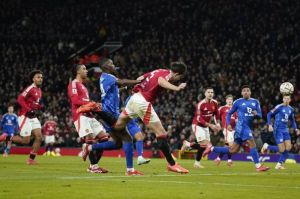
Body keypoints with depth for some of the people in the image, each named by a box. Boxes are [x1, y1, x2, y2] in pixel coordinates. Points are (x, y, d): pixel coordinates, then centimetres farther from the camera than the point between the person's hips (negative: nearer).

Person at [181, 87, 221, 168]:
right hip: (197, 125, -7)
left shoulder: (214, 103, -3)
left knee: (207, 146, 5)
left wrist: (217, 124, 5)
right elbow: (199, 119, -24)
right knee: (204, 145, -17)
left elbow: (216, 113, 15)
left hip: (205, 126, 7)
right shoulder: (201, 104, -23)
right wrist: (210, 125, -29)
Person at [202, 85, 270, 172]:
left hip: (249, 127, 6)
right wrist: (228, 124, -6)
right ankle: (258, 166, -17)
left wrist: (256, 114, -14)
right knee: (252, 144, -20)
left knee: (233, 150, 7)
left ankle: (211, 148, 20)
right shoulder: (238, 102, 1)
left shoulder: (255, 102, 13)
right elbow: (229, 113, 8)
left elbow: (260, 115, 9)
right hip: (242, 126, -6)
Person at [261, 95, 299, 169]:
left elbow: (292, 121, 22)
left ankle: (279, 164, 7)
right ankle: (266, 146, 14)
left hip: (285, 130, 7)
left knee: (288, 147, -6)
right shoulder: (279, 107, -11)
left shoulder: (291, 109, 9)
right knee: (282, 149, -11)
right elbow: (269, 114, -7)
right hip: (278, 130, -7)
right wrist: (270, 125, -18)